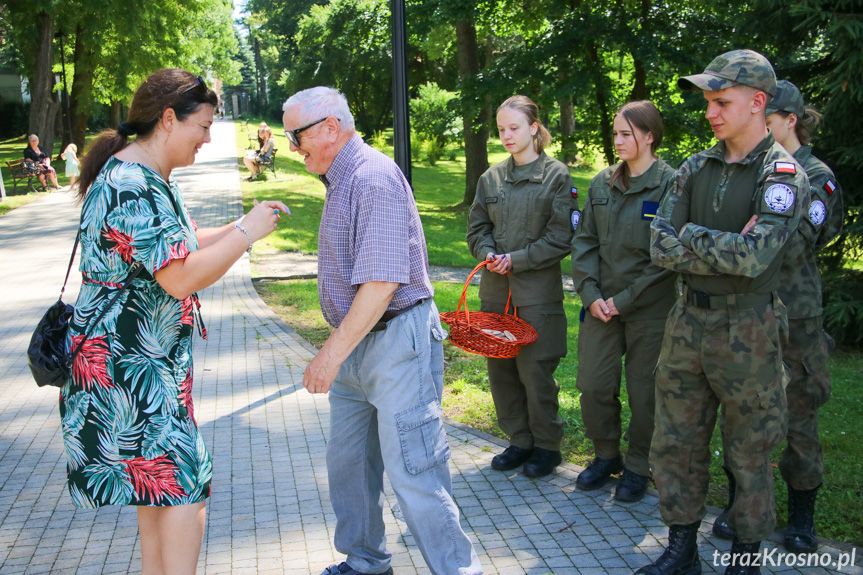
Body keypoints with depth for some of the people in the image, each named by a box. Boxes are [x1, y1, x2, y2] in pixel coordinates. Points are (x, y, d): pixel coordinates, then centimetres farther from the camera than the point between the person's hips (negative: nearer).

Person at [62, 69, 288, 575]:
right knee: (184, 487, -7)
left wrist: (242, 226, 11)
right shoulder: (131, 189, -23)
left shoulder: (156, 180, 12)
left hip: (154, 358, 11)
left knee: (156, 483, 18)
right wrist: (247, 233, -18)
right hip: (127, 362, -11)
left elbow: (177, 247, 23)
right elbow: (182, 276, -28)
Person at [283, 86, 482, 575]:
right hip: (357, 344, 10)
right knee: (348, 462, 18)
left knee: (414, 472, -6)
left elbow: (383, 281, -25)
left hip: (398, 341, -10)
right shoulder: (341, 180, 14)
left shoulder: (374, 177, -18)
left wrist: (332, 353, -23)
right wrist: (338, 352, 18)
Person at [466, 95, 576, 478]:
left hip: (537, 289, -5)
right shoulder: (491, 177, 9)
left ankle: (547, 446, 16)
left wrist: (516, 259, -13)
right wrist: (489, 255, -8)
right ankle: (520, 441, 24)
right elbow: (477, 228, 12)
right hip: (496, 288, 5)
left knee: (535, 370, -2)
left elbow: (561, 238, -8)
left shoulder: (556, 175, -4)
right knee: (500, 368, 8)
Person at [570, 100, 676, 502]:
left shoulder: (670, 184, -10)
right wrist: (591, 293, -4)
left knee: (644, 391, 6)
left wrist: (625, 299, -12)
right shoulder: (602, 183, 6)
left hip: (649, 306, -4)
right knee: (592, 384, 5)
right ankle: (606, 456, 27)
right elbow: (584, 241, 8)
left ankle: (638, 467, 25)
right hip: (602, 304, 4)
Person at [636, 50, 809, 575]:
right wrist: (726, 251, -15)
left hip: (747, 332, -6)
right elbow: (661, 247, -5)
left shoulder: (783, 175, -11)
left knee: (749, 455, 8)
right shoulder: (696, 169, 6)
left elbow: (754, 257, -25)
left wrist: (692, 235, -12)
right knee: (675, 444, 12)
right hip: (689, 323, 6)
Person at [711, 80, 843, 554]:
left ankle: (801, 517, 21)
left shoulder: (815, 176, -5)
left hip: (793, 318, -4)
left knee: (798, 417, 6)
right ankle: (738, 502, 25)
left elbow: (792, 247, -17)